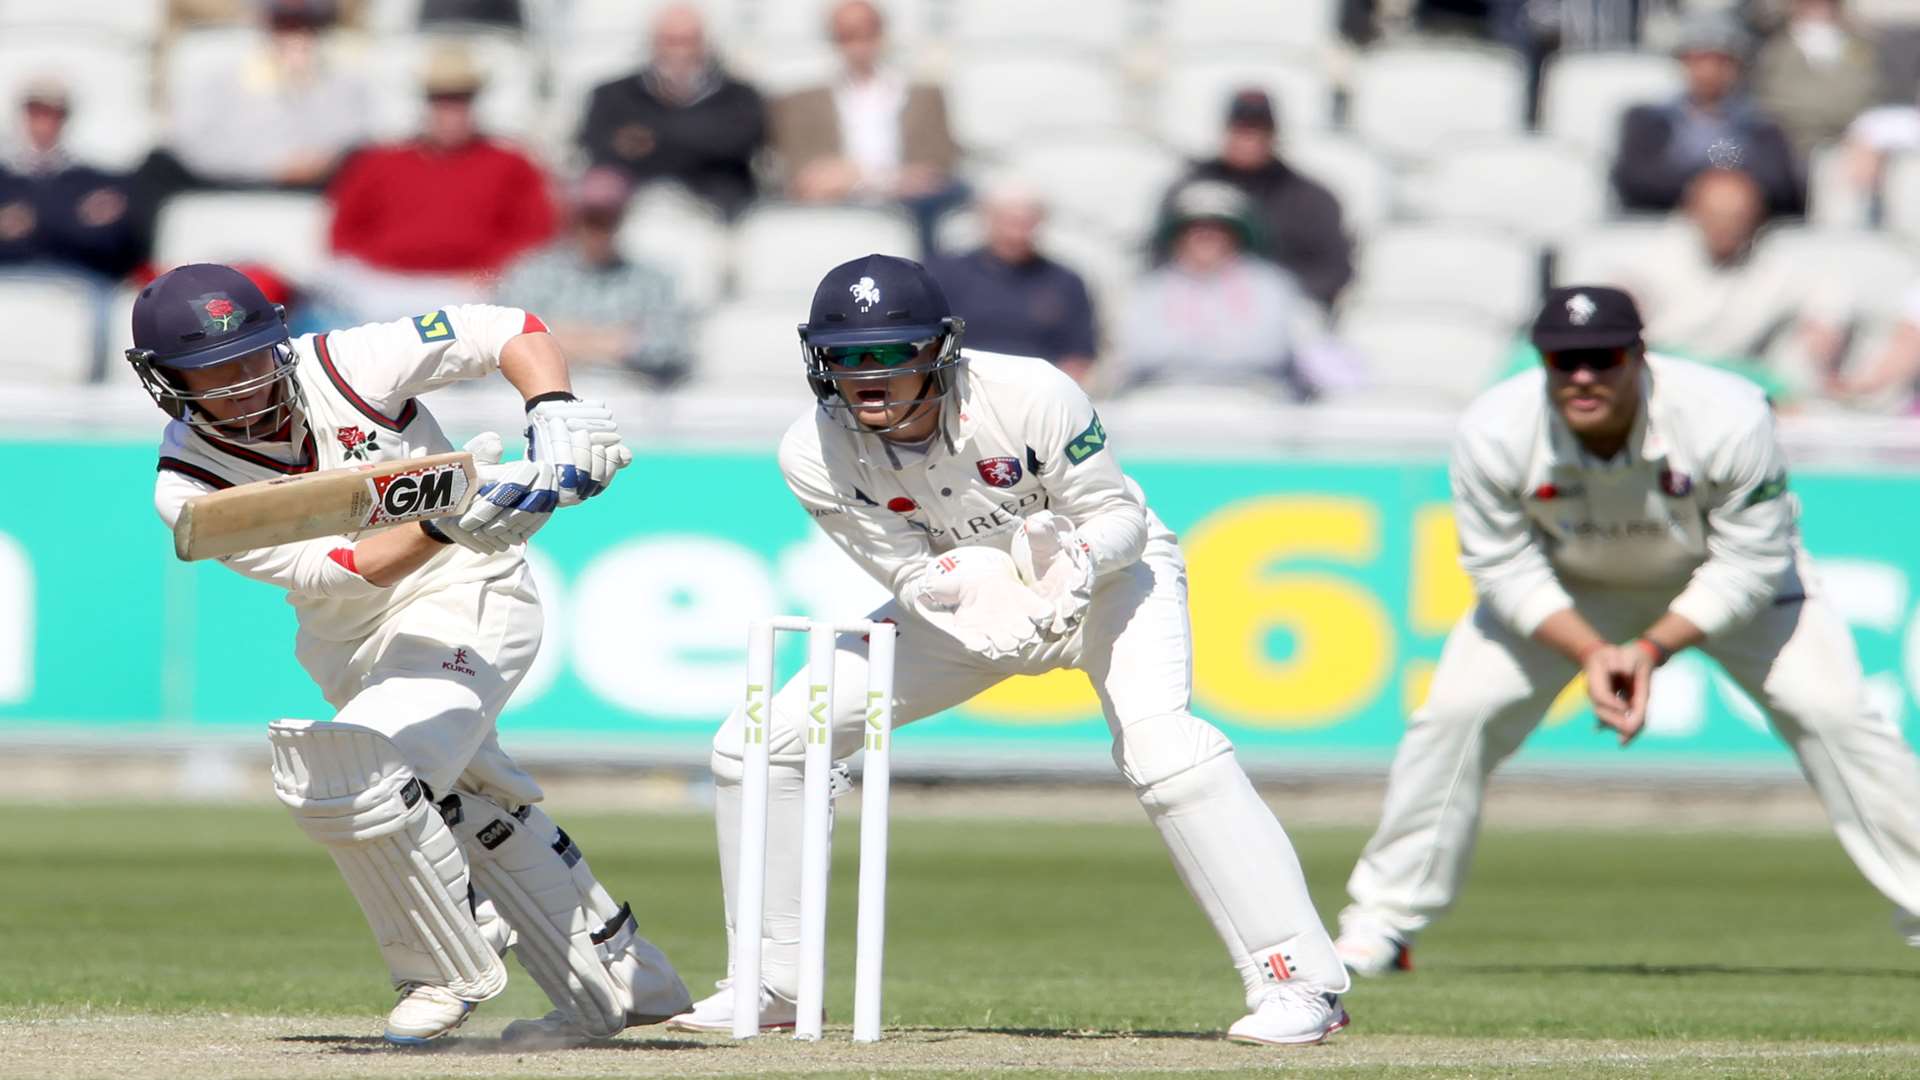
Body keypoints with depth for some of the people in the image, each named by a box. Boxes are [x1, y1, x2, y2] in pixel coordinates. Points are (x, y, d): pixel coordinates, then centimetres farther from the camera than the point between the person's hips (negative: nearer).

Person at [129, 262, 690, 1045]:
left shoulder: (345, 367, -19)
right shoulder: (187, 489, -14)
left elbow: (510, 332, -9)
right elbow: (331, 570, -24)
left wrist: (553, 414, -28)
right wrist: (447, 524, -39)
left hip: (466, 603, -5)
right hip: (349, 651, 5)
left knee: (349, 775, -26)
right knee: (481, 818, 16)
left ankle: (448, 972, -7)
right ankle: (621, 986, 34)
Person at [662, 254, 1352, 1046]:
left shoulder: (1031, 397, -33)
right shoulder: (816, 453, -23)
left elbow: (1120, 518, -22)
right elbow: (912, 574, -18)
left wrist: (1073, 561, -45)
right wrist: (976, 600, -40)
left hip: (1105, 572, -4)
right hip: (963, 596, 4)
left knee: (1162, 751, -31)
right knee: (758, 744, -3)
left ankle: (1298, 981, -27)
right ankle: (772, 984, 13)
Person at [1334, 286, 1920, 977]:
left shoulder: (1728, 418, -35)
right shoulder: (1493, 433, -30)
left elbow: (1750, 564, -25)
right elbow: (1504, 569, -20)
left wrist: (1652, 649, -34)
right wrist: (1591, 653, -33)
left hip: (1724, 581, -1)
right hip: (1567, 590, 1)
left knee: (1830, 709, -16)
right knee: (1455, 712, -12)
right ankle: (1382, 920, 2)